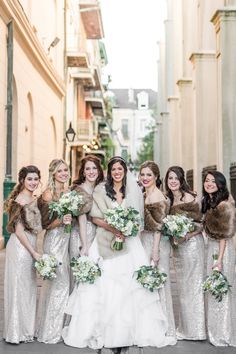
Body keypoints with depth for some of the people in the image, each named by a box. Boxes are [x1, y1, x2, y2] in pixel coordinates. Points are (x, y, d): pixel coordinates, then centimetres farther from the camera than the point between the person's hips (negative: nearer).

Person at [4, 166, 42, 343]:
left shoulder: (34, 199, 10)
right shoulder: (19, 200, -15)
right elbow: (18, 230, -16)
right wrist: (34, 252, -14)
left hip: (30, 246, 9)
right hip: (20, 247, -9)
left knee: (29, 288, 16)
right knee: (19, 287, 2)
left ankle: (27, 328, 29)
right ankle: (17, 332, 14)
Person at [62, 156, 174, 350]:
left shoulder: (134, 191, 9)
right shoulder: (101, 191, 5)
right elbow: (95, 217, 1)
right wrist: (112, 227, -14)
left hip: (129, 243, 1)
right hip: (106, 243, -1)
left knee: (128, 286, -5)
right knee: (103, 286, -5)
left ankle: (124, 332, 1)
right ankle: (100, 331, 1)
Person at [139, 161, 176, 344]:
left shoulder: (157, 196, -13)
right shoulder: (144, 195, 13)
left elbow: (159, 225, -17)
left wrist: (155, 250, -20)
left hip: (156, 243, -9)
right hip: (144, 241, 9)